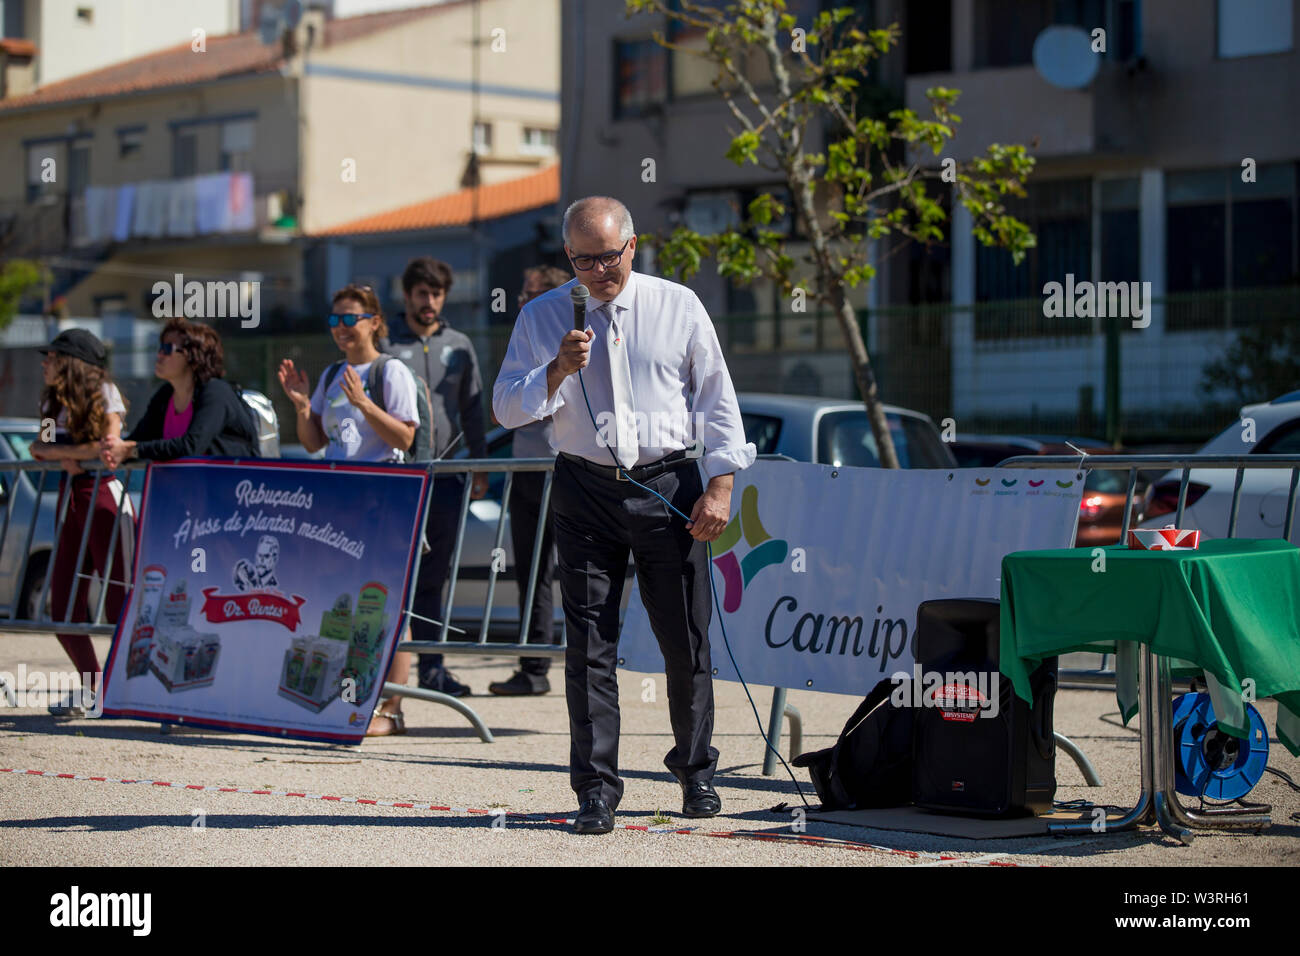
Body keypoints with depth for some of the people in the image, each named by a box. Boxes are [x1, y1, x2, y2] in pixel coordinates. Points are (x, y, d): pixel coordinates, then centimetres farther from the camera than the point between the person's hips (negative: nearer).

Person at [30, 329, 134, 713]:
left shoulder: (104, 393, -4)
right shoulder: (53, 400, 16)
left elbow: (111, 445, -15)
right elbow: (39, 447, 12)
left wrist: (63, 450, -5)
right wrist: (67, 455, -8)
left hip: (103, 495, -7)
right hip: (70, 496, 7)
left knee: (118, 600, -8)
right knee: (63, 605, 4)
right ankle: (94, 687, 17)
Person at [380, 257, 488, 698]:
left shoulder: (459, 347, 14)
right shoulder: (386, 347, 5)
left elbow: (473, 409, 17)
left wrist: (480, 468, 11)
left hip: (445, 474, 3)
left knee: (433, 575, 6)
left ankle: (431, 666, 9)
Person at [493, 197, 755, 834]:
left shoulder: (678, 307, 4)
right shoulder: (543, 317, 5)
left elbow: (717, 399, 6)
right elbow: (507, 408, 2)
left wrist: (720, 486, -2)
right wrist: (557, 371, -16)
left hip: (669, 484, 0)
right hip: (585, 489, 0)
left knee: (686, 638, 4)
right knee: (590, 641, -2)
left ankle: (695, 770, 24)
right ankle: (596, 791, 4)